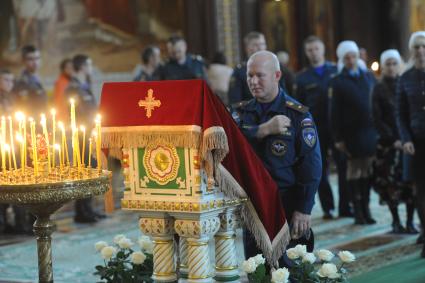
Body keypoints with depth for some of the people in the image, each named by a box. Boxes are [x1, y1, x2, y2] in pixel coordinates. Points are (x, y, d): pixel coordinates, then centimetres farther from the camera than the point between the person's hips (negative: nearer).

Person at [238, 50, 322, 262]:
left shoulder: (298, 114, -5)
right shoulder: (243, 112, 8)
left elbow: (311, 165, -9)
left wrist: (304, 209, -14)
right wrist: (264, 130, -22)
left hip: (287, 204, -4)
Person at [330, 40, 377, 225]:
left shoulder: (368, 76, 10)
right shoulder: (338, 81, 0)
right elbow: (335, 111, -2)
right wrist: (338, 138, -7)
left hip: (370, 130, 3)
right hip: (352, 132, -3)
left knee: (367, 169, 5)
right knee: (354, 169, 2)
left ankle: (365, 208, 13)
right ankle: (357, 210, 8)